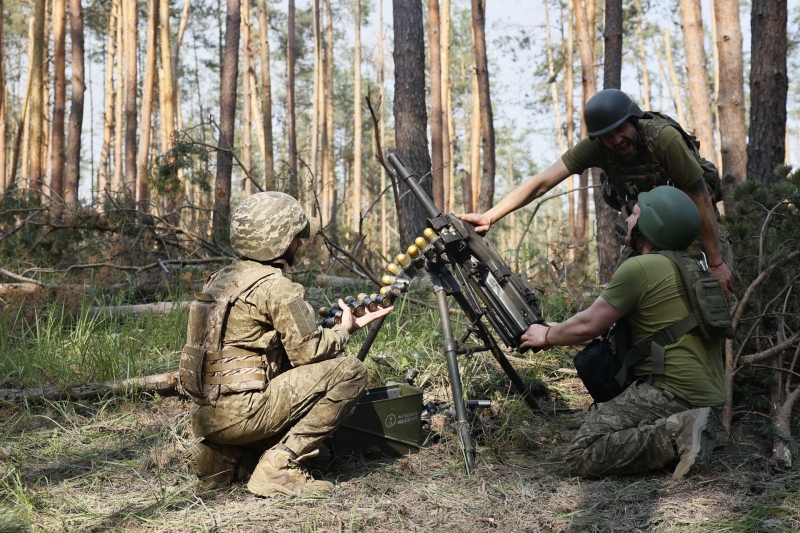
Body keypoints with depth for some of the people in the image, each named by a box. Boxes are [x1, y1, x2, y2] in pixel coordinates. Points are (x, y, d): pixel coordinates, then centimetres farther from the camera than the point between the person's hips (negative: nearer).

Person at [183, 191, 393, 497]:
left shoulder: (220, 280, 15)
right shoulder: (275, 286, -11)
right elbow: (307, 352, -9)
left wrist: (324, 323, 17)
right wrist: (344, 330, 9)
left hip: (205, 418, 9)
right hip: (241, 412, -9)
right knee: (350, 372, -7)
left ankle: (223, 458, 15)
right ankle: (281, 468, -9)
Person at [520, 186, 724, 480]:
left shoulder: (639, 268, -10)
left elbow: (587, 326, -4)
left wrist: (546, 336, 13)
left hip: (672, 390, -9)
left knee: (581, 456, -9)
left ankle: (675, 435, -18)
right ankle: (687, 432, 6)